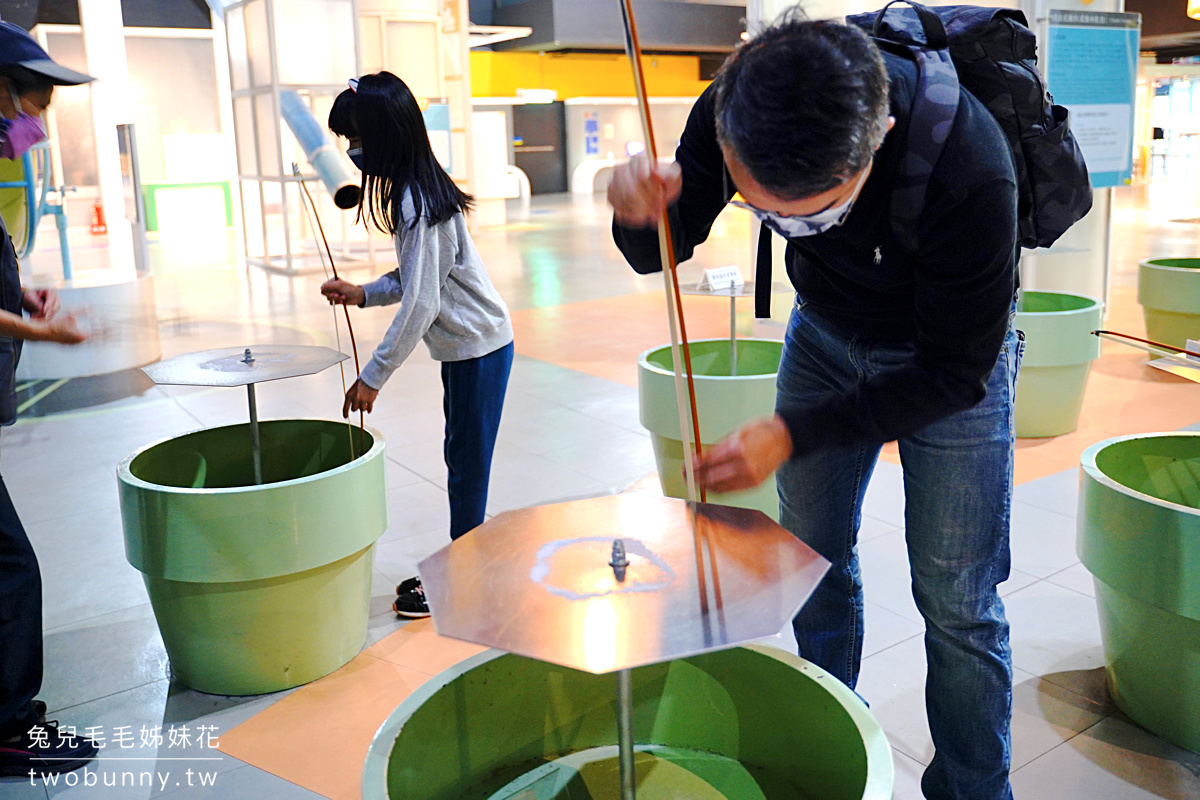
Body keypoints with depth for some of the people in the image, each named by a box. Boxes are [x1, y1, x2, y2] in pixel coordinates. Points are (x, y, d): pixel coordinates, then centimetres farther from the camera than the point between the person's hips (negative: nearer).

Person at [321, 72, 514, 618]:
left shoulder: (415, 202, -22)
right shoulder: (418, 189, 9)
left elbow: (420, 304, -25)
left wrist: (374, 375, -20)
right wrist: (363, 294, 5)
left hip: (476, 347, -10)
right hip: (467, 345, 10)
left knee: (466, 464, 1)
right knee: (461, 459, 17)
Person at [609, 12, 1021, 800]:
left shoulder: (970, 172, -39)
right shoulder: (730, 114, -26)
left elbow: (956, 372, -27)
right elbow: (665, 251, -11)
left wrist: (794, 434, -31)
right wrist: (643, 214, -36)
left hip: (952, 352, -4)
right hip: (827, 329, 4)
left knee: (956, 601, -2)